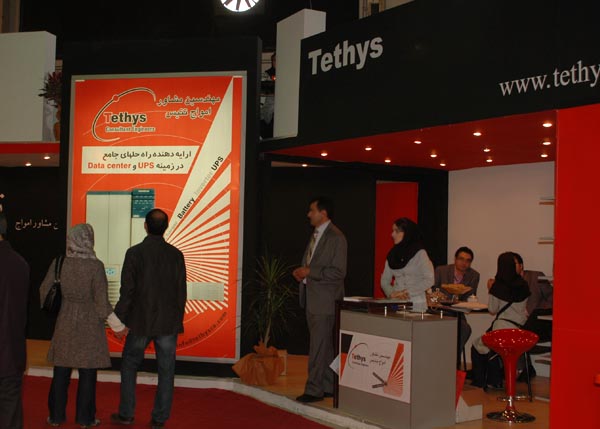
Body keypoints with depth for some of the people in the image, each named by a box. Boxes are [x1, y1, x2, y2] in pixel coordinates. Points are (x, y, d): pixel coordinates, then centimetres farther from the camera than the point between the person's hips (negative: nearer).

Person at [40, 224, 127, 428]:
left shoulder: (59, 263, -4)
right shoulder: (95, 266, -14)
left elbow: (44, 292, 4)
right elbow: (101, 302, -13)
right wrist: (118, 326, -3)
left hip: (65, 322, 3)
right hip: (89, 325, -3)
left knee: (61, 371, 13)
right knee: (87, 373, 7)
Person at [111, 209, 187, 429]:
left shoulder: (134, 253, -8)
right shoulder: (176, 254, -1)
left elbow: (127, 290, -8)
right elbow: (181, 292, 2)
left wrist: (120, 319, 1)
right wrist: (178, 320, 12)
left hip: (140, 322, -1)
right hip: (168, 323, 2)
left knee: (129, 366, 15)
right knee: (166, 371, 8)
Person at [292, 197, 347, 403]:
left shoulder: (336, 238, -13)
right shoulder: (315, 235, 15)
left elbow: (338, 272, -17)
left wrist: (309, 272, -18)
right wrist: (301, 273, 4)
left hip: (325, 300, -9)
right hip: (312, 298, 9)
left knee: (319, 346, -6)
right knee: (325, 346, 14)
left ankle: (314, 389, -1)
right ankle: (328, 386, 22)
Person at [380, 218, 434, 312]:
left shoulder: (419, 253, -5)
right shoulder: (392, 254, 9)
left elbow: (429, 280, -10)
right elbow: (385, 280, 11)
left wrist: (407, 292, -14)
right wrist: (392, 293, -8)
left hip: (416, 304, -4)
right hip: (396, 304, 4)